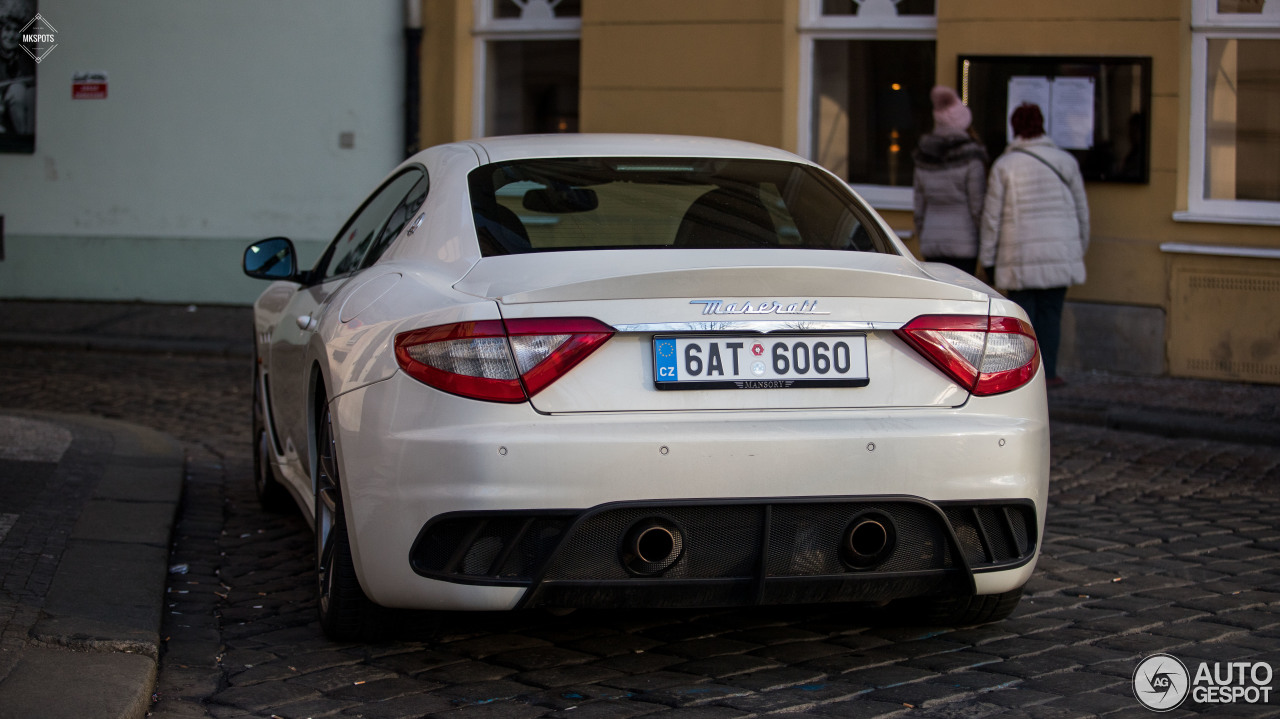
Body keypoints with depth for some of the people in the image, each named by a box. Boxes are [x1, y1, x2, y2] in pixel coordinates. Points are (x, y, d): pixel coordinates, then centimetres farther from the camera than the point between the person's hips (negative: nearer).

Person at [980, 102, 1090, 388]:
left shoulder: (1004, 165, -2)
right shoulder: (1065, 162, 4)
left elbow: (992, 216, -2)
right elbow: (1081, 210, 11)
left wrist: (988, 259, 5)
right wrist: (1080, 249, 23)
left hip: (1019, 255, -2)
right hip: (1060, 252, 2)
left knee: (1021, 313, 3)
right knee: (1050, 312, 7)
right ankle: (1047, 372, 5)